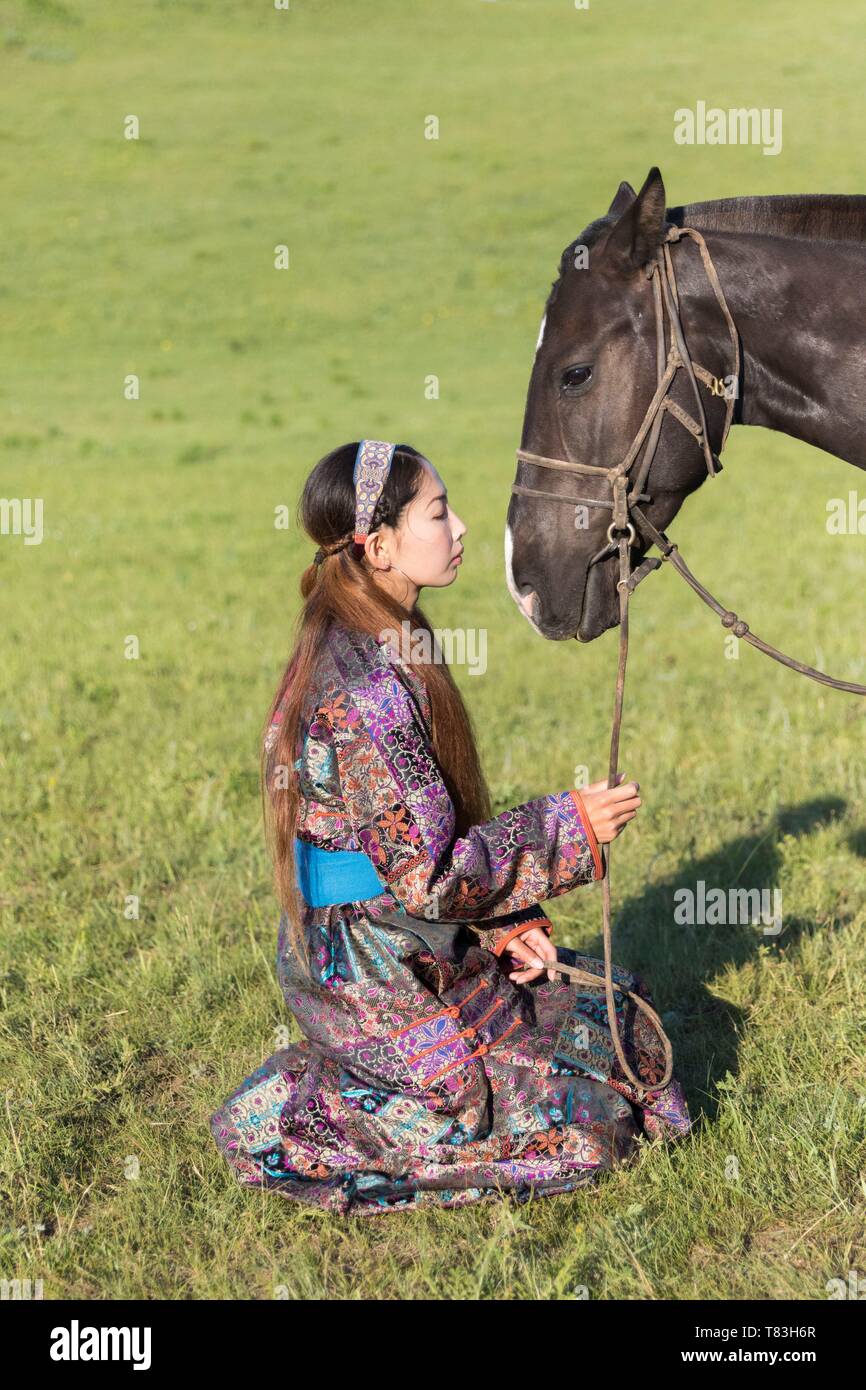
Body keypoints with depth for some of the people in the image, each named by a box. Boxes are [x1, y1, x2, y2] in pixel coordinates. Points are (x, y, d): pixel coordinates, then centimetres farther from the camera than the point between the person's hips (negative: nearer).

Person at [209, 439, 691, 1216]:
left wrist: (504, 922, 2)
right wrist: (568, 826, -16)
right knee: (586, 1126, 0)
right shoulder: (371, 691, -25)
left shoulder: (374, 653, 6)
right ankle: (297, 1119, 0)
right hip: (384, 985, -10)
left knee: (620, 1019, 19)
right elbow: (427, 877, -24)